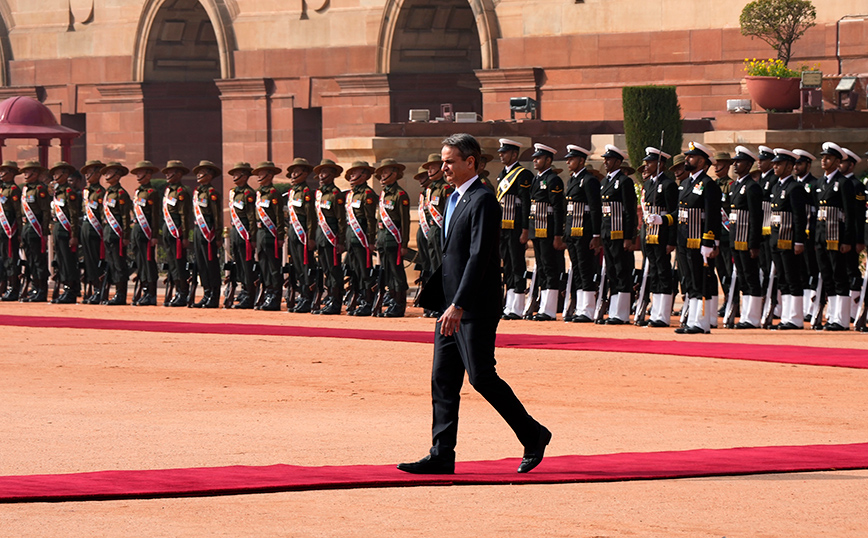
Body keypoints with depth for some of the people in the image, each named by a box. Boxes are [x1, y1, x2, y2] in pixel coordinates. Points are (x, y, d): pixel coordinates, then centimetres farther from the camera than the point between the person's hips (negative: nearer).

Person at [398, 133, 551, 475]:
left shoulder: (483, 202, -14)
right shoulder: (455, 199, 16)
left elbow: (479, 257, -22)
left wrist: (458, 305, -27)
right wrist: (444, 304, 19)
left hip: (475, 307, -9)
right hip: (452, 307, 9)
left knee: (481, 376, -7)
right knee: (443, 380, 5)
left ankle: (533, 436, 8)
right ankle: (441, 457, 6)